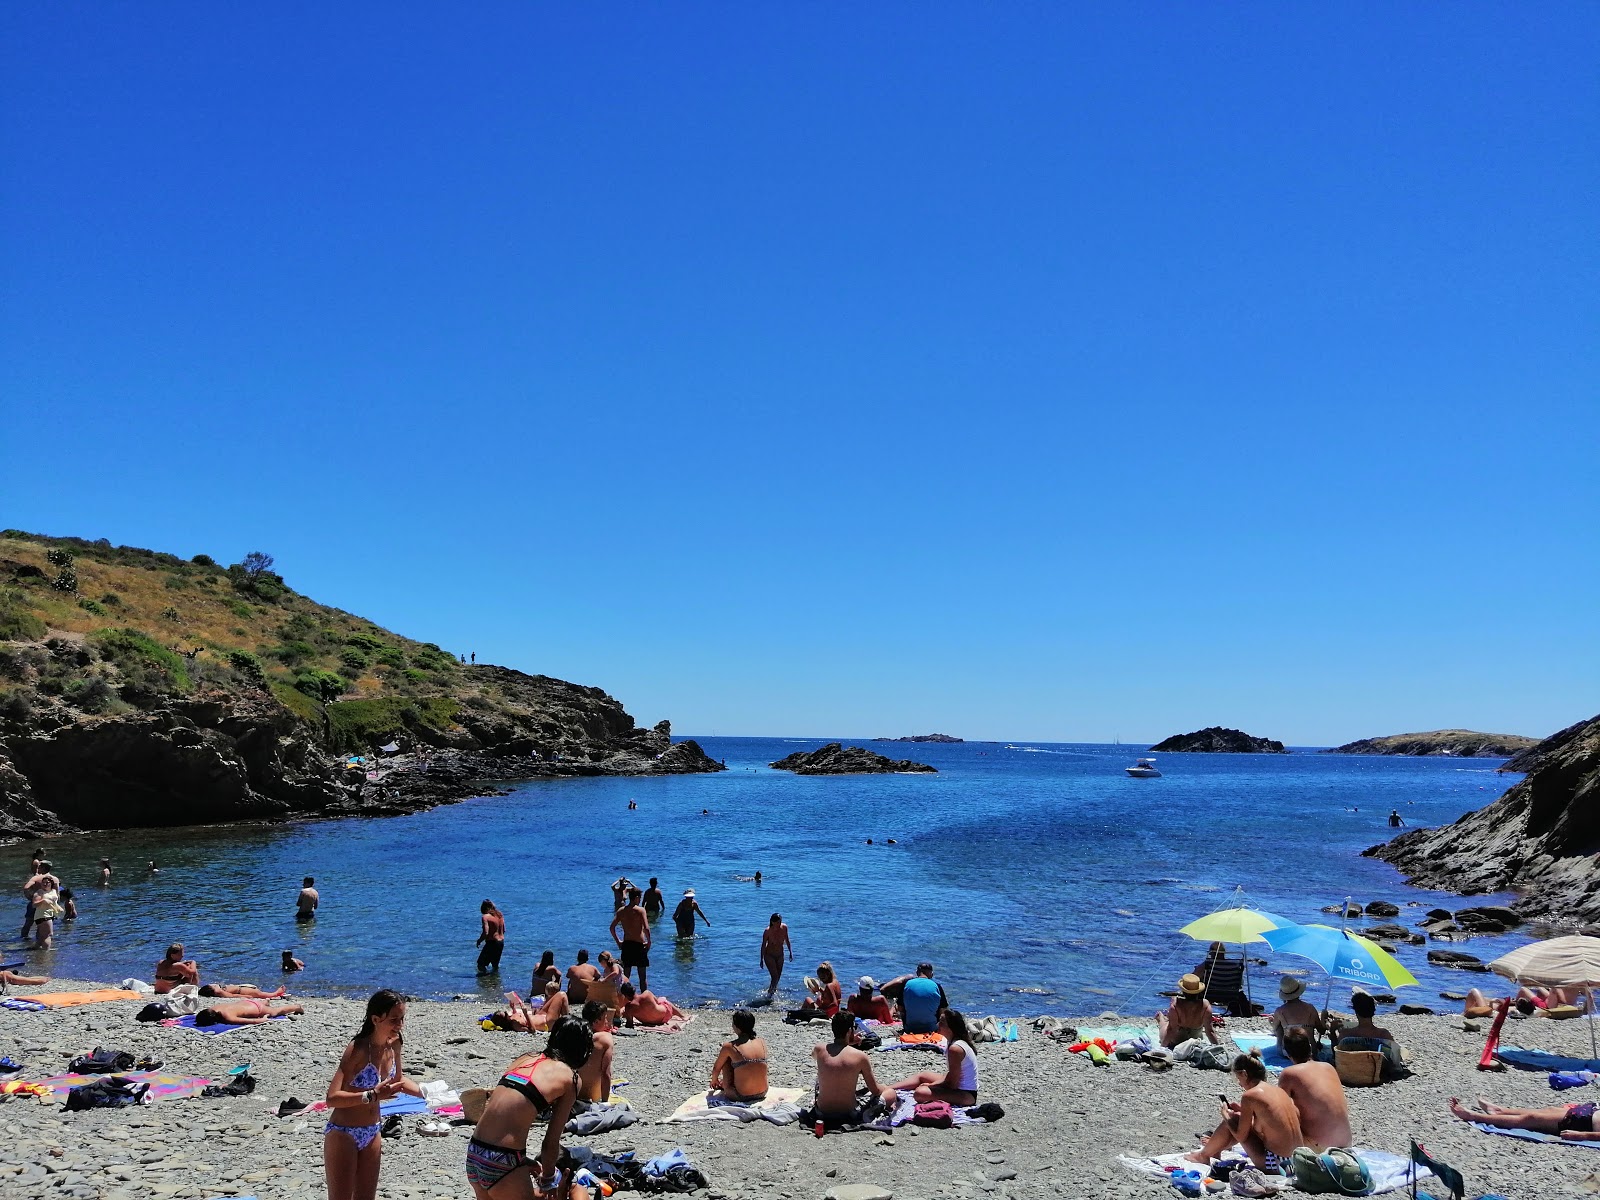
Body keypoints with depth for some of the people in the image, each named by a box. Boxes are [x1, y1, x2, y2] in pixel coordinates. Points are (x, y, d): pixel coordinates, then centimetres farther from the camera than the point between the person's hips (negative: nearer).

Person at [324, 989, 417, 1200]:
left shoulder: (395, 1044, -4)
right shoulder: (358, 1048, -25)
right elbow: (332, 1098, -32)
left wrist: (425, 1093, 2)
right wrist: (372, 1095, -40)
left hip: (372, 1133, 7)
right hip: (343, 1135, -7)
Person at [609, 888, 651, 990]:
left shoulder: (621, 911, 4)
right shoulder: (640, 910, -11)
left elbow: (612, 927, 3)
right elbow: (646, 929, -19)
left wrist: (618, 942, 12)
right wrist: (649, 942, -6)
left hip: (626, 945, 4)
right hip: (639, 944, -4)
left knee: (626, 975, 14)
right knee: (643, 976, 6)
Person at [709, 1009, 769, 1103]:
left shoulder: (729, 1046, -12)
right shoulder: (762, 1042, 0)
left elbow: (716, 1068, 7)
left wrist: (714, 1081, 31)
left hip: (740, 1097, -4)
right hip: (762, 1094, 5)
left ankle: (726, 1087, 26)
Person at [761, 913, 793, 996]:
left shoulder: (784, 928, -12)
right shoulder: (768, 931, -23)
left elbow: (787, 940, 5)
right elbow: (763, 945, -13)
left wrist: (790, 952, 5)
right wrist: (762, 959, -11)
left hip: (780, 955, 5)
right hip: (769, 956, -5)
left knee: (778, 976, 13)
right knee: (775, 976, -13)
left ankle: (773, 990, 36)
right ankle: (770, 993, 5)